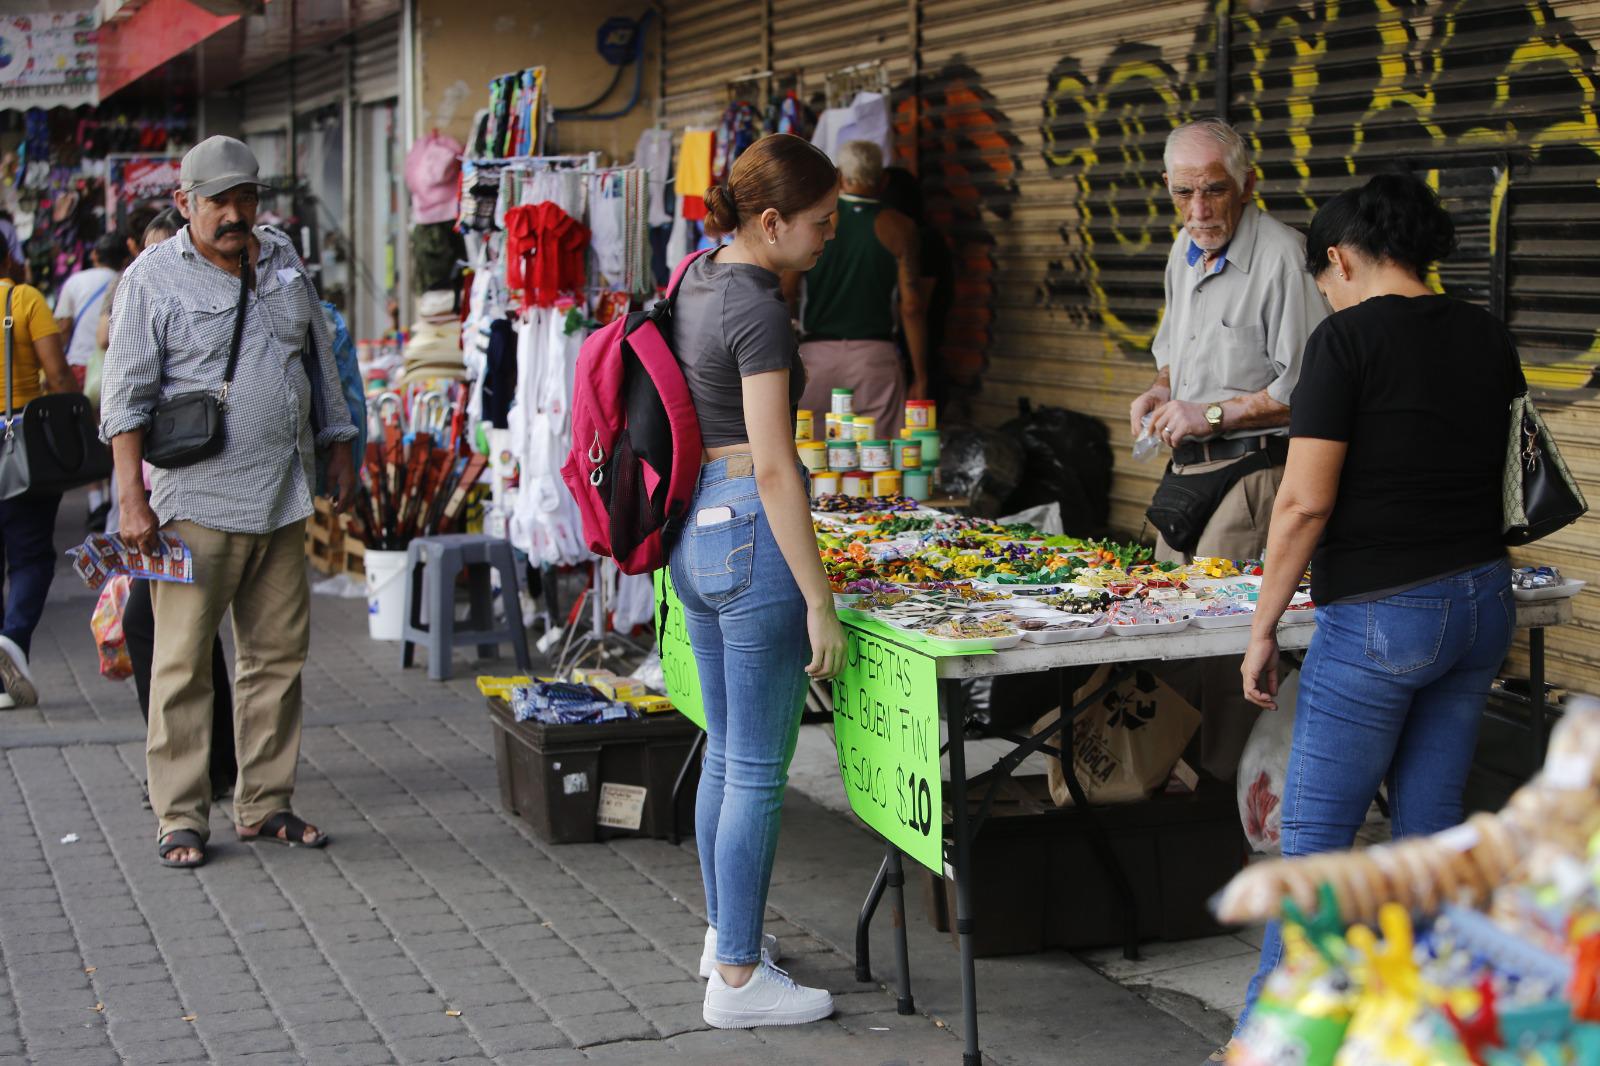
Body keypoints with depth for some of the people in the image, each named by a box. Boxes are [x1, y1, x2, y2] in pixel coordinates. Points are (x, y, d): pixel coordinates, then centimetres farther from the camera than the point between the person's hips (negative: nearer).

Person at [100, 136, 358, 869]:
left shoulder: (282, 260, 13)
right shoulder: (152, 279, -3)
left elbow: (320, 362, 22)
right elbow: (126, 396, -6)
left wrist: (337, 450, 19)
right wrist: (132, 497, -13)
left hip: (282, 498, 5)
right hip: (196, 500, -5)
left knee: (278, 655, 8)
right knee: (184, 661, -3)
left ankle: (265, 804, 17)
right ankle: (180, 817, 4)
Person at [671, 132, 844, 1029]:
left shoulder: (696, 281, 10)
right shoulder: (758, 308, -17)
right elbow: (773, 466, -21)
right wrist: (820, 603, -20)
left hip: (694, 532, 9)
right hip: (753, 530, -9)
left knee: (726, 754, 20)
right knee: (758, 770, -1)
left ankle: (727, 933, 32)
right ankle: (738, 978, 6)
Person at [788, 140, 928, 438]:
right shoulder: (898, 228, 2)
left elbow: (785, 296, 2)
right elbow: (912, 306, -1)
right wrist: (920, 377, 4)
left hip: (817, 353, 1)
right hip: (875, 355, -1)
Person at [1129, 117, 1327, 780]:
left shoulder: (1283, 257, -16)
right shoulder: (1184, 251, 13)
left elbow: (1306, 389, -18)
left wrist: (1213, 415, -16)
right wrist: (1163, 390, 8)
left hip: (1254, 471, -9)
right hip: (1190, 468, 9)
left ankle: (1226, 778, -1)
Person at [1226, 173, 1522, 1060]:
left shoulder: (1347, 338, -12)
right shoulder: (1487, 338, 8)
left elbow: (1306, 502, -16)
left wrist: (1263, 629, -9)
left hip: (1378, 619, -7)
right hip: (1483, 603, 7)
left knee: (1314, 837, 3)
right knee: (1430, 823, 15)